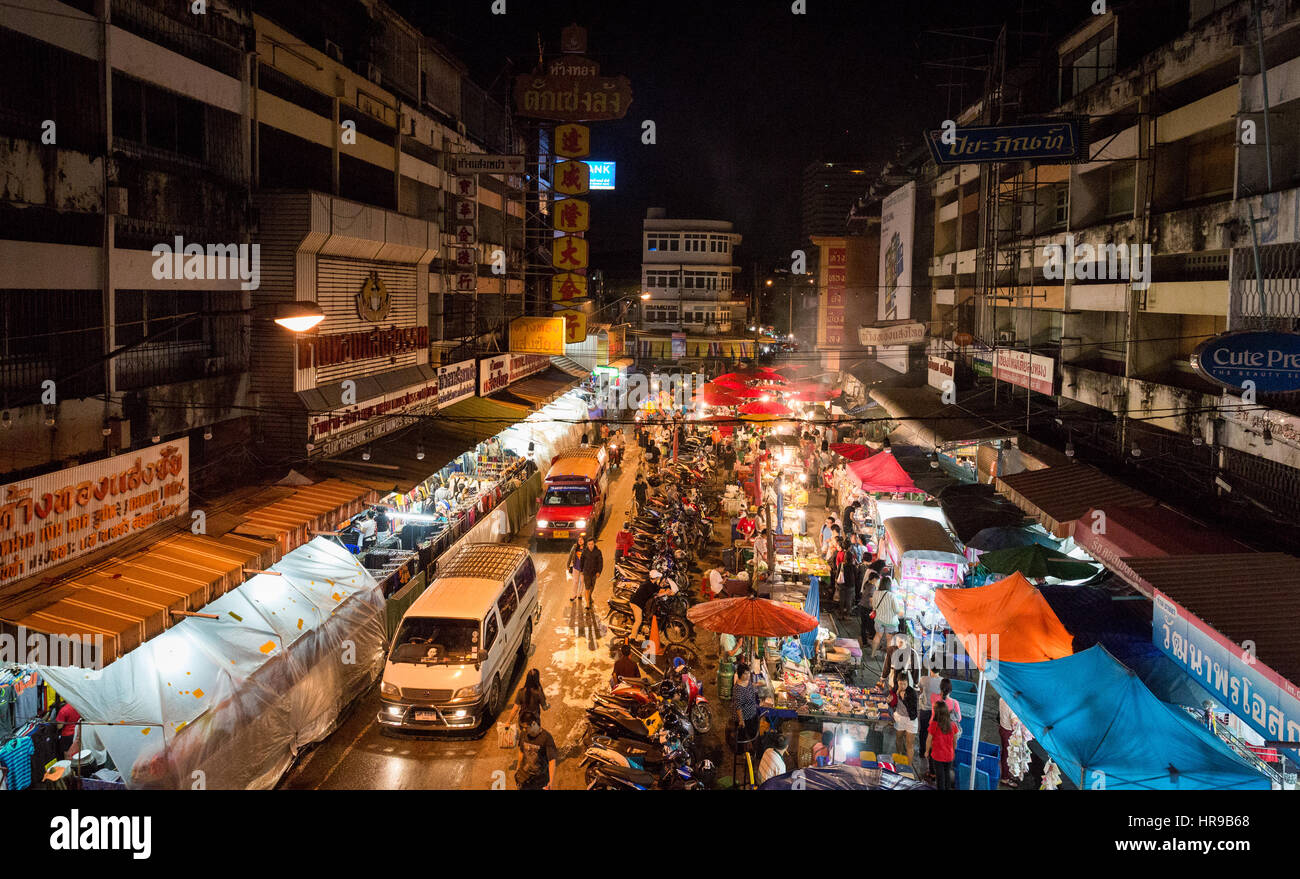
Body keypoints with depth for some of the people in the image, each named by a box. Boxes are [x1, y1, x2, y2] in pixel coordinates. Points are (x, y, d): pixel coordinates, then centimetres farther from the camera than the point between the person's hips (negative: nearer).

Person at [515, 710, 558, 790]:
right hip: (524, 778, 4)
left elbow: (552, 761, -20)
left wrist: (550, 783, -23)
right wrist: (519, 768, 22)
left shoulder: (546, 738, -21)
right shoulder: (523, 734, -7)